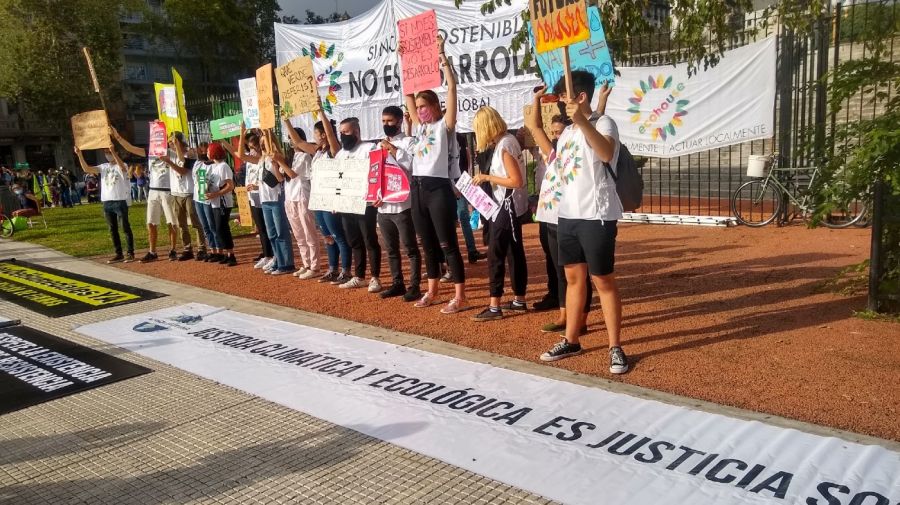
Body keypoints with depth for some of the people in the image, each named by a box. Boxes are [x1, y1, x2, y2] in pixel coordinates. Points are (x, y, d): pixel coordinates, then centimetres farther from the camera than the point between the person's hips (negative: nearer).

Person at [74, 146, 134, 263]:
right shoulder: (103, 167, 13)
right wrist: (79, 154, -7)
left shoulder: (122, 166, -4)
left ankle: (130, 253, 3)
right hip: (107, 202, 7)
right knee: (113, 230, 10)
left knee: (126, 228, -2)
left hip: (120, 201, -7)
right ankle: (119, 254, 17)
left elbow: (122, 167, -29)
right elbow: (86, 169, 4)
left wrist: (113, 151, -37)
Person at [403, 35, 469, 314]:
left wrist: (441, 55, -7)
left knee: (448, 244, -5)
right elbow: (407, 94, 20)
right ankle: (432, 292, 24)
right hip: (417, 188, 7)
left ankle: (460, 297, 1)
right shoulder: (419, 126, 16)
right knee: (428, 244, 14)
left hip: (438, 188, -7)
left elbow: (452, 86, -8)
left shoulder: (445, 125, -1)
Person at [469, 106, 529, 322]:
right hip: (510, 205, 10)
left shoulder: (504, 145, -19)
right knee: (515, 253, 14)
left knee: (495, 255, -7)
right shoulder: (506, 140, 9)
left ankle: (494, 307, -3)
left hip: (507, 206, -10)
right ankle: (519, 301, 23)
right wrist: (488, 178, 2)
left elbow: (517, 181, -23)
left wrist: (487, 177, -17)